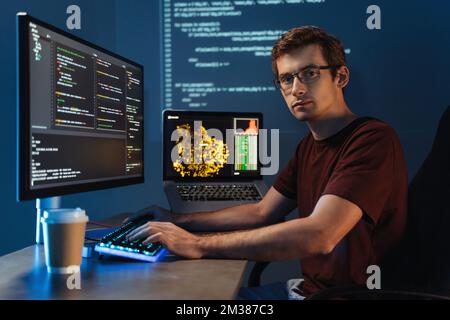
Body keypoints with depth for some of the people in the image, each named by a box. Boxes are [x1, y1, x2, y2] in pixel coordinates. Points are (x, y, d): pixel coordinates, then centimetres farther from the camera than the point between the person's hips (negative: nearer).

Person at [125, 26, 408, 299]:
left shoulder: (373, 139, -19)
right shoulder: (309, 145, 10)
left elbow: (319, 235, -30)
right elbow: (262, 213, 14)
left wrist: (199, 245, -28)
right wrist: (180, 222, 5)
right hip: (310, 287, 7)